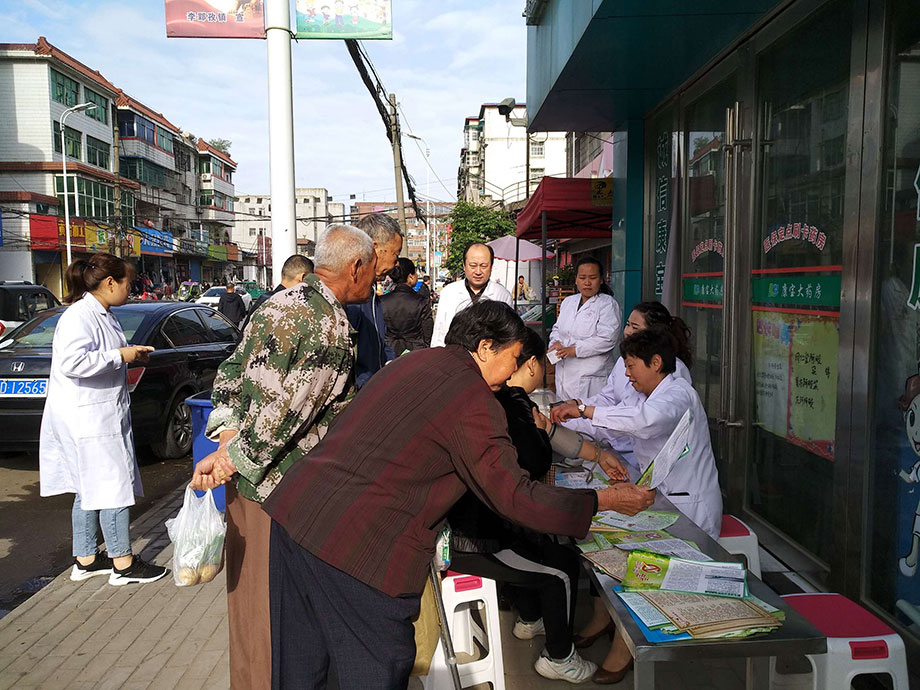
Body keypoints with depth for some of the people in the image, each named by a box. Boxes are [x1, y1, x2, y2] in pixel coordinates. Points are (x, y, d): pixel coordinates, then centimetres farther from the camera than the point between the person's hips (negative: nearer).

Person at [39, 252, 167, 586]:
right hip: (88, 418, -10)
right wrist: (120, 356, -22)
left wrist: (131, 354, 10)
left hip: (103, 414, 10)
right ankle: (123, 564, 6)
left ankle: (86, 559, 27)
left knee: (90, 489, 16)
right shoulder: (79, 316, -18)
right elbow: (71, 362, -29)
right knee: (113, 487, -4)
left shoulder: (103, 314, 14)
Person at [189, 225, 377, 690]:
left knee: (249, 592, 22)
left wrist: (226, 436, -1)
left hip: (246, 478, 9)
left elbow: (230, 373, 8)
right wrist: (231, 458, -11)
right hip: (282, 492, -9)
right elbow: (285, 414, -20)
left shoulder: (281, 302, 7)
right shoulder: (331, 328, -20)